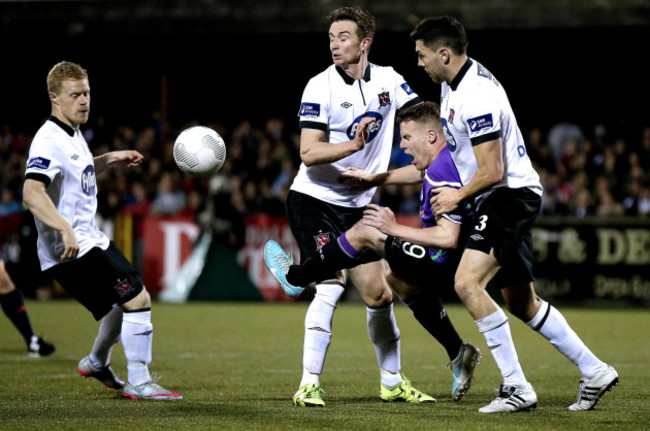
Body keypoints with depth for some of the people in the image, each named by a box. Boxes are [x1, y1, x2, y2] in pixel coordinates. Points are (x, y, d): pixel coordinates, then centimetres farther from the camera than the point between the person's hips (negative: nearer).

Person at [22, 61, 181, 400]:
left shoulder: (74, 135, 13)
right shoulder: (49, 141, -19)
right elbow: (32, 192, -34)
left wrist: (112, 158, 24)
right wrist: (65, 229, -45)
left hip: (91, 241, 11)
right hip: (71, 250, -11)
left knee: (128, 301, 25)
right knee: (138, 299, -15)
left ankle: (96, 363, 45)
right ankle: (138, 383, -8)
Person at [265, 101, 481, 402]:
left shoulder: (442, 175, -25)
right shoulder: (442, 159, 6)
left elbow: (449, 237, -31)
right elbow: (421, 172, 31)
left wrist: (396, 229, -22)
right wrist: (375, 179, 32)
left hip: (446, 264, -10)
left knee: (365, 232, -3)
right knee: (398, 281, 35)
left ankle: (296, 276, 17)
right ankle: (458, 354, 29)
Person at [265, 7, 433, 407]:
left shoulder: (387, 79, 1)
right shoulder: (321, 86, -13)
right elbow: (309, 153, -19)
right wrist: (354, 144, -33)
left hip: (356, 206, 5)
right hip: (314, 199, -5)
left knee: (378, 294, 7)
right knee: (331, 285, -19)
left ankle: (393, 382, 22)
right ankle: (309, 385, -16)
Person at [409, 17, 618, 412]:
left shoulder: (476, 98, -23)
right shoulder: (453, 82, 9)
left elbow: (492, 172, -23)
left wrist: (457, 197, -7)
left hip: (510, 195, -11)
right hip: (508, 199, 11)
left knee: (467, 283, -23)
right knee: (523, 302, 15)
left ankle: (517, 387, -21)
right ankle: (595, 372, 24)